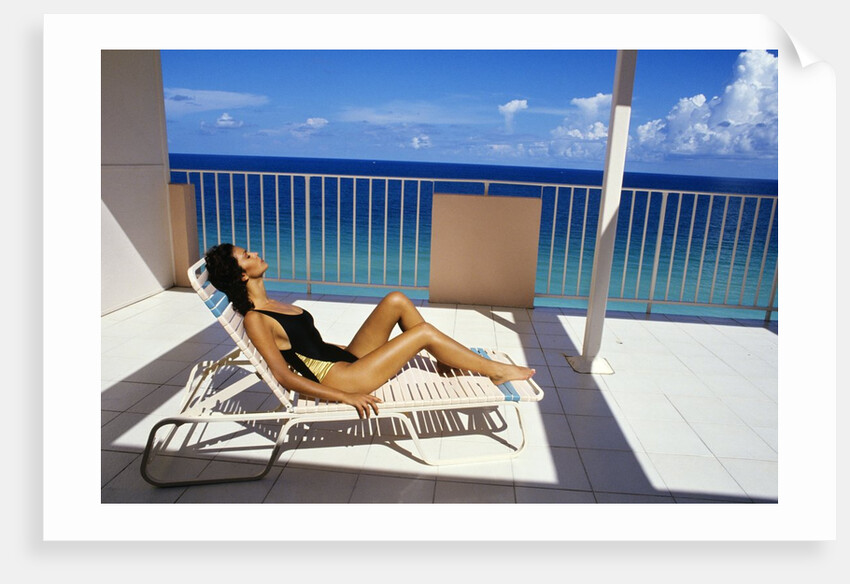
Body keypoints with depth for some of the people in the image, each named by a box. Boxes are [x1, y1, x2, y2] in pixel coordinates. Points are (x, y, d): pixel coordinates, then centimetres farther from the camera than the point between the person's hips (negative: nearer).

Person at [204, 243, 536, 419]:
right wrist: (346, 397, -24)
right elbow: (283, 375, -20)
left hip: (345, 358, 9)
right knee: (424, 331, -13)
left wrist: (348, 351, 21)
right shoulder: (254, 319, -15)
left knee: (396, 301, -3)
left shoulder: (270, 306, 13)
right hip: (336, 379, -9)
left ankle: (450, 363, 7)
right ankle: (496, 370, 4)